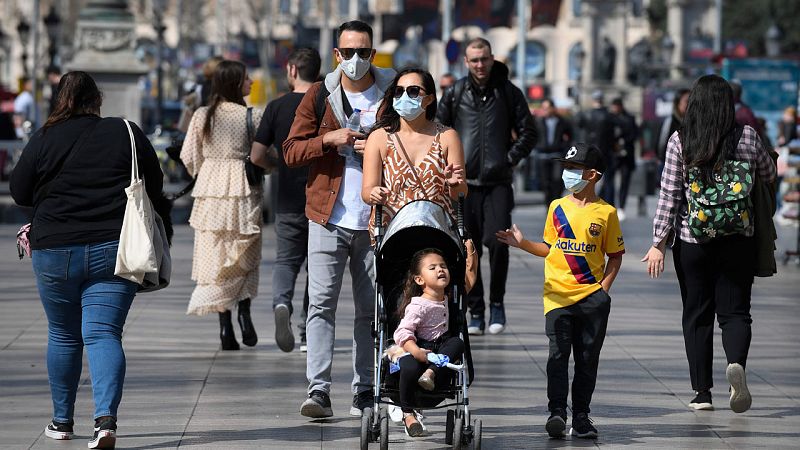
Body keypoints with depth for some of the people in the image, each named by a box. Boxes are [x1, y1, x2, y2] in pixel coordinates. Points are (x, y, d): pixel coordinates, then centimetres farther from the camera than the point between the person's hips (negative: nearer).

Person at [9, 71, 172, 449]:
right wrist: (162, 234, 21)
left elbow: (19, 192, 6)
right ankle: (106, 418, -21)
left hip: (55, 250, 0)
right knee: (104, 334, -3)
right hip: (114, 248, 0)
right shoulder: (127, 133, 3)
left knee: (63, 335, 15)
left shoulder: (44, 139, -1)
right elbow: (155, 189, 8)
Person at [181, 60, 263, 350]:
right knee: (244, 257, 13)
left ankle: (225, 326, -2)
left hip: (210, 191, 2)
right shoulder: (252, 117, -5)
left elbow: (189, 158, 4)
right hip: (243, 191, -2)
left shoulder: (202, 115, 1)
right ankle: (244, 310, -8)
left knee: (215, 259, 5)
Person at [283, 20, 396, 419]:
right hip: (328, 218, -1)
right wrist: (328, 139, -13)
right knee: (322, 302, -9)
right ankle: (318, 391, -13)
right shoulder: (320, 96, 6)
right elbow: (291, 151, 4)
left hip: (376, 220, 1)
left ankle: (365, 391, 12)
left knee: (372, 309, 6)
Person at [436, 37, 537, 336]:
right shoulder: (455, 94, 7)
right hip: (464, 183, 1)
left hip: (498, 182, -1)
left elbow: (528, 132, 11)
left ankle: (497, 303, 3)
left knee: (497, 242, -16)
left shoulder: (508, 93, 6)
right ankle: (476, 312, 9)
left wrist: (512, 158, -1)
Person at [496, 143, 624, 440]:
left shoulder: (606, 212, 2)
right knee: (558, 352, -9)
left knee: (588, 358, 3)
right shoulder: (557, 207, 9)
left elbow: (615, 256, 7)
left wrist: (603, 289, -4)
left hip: (592, 296, -1)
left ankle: (581, 416, 9)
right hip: (559, 295, 1)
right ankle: (556, 412, -11)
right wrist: (522, 244, 4)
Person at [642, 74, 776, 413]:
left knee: (697, 314, 10)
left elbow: (669, 196, -6)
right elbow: (768, 176, 14)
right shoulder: (748, 138, -3)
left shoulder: (679, 142, -6)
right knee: (735, 311, 6)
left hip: (691, 242, 0)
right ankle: (736, 363, -23)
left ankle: (702, 391, 9)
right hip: (738, 241, 0)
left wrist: (659, 244, -1)